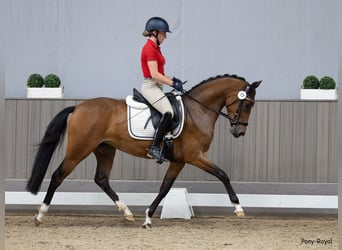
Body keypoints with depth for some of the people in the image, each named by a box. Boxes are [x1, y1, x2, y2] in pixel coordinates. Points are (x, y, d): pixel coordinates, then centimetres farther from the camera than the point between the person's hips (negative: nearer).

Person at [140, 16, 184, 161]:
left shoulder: (155, 48, 17)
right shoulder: (149, 49, -14)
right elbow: (154, 75, -20)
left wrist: (172, 79, 10)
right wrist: (172, 83, -15)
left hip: (156, 87, 11)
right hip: (150, 87, -11)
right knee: (168, 113, -29)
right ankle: (154, 148, -31)